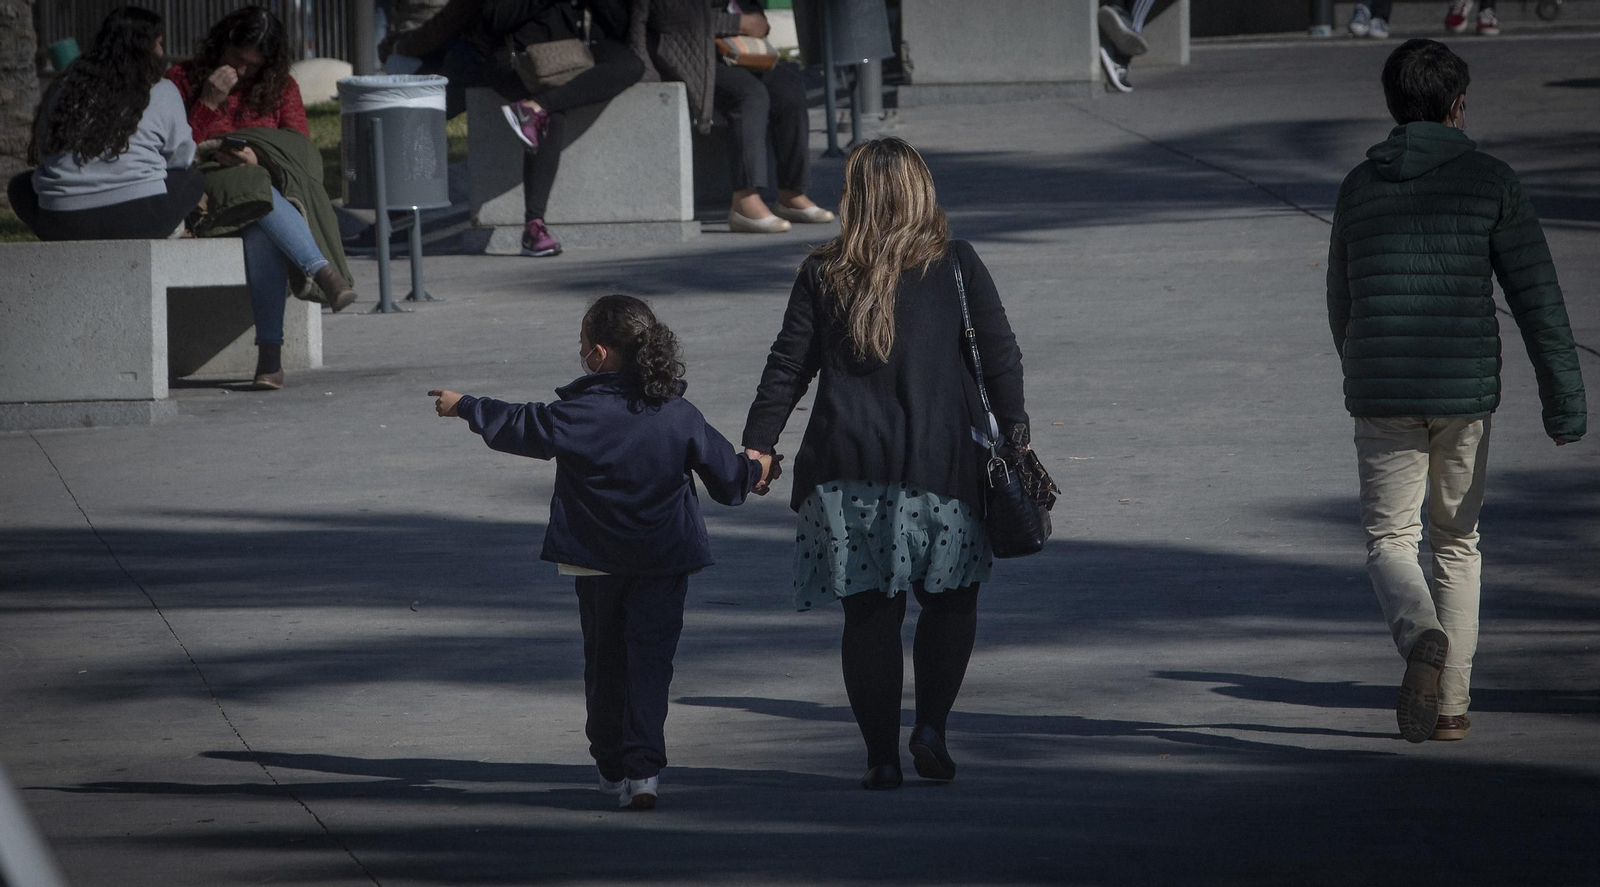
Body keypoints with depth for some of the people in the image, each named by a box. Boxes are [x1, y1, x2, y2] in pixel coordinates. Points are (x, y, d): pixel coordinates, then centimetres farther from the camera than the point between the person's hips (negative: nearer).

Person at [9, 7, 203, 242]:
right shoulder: (162, 93, 2)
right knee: (194, 181, 25)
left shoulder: (63, 88, 11)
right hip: (136, 220, -1)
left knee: (20, 187, 32)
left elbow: (42, 152, 19)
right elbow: (181, 157, 11)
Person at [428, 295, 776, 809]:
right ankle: (643, 770, -15)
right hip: (665, 560, 1)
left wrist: (465, 407, 15)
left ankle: (613, 766, 23)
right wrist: (754, 471, 25)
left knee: (605, 660, 14)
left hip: (598, 559, -1)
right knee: (650, 660, -2)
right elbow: (725, 473, 1)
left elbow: (522, 429, 0)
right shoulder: (679, 415, -6)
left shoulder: (580, 412, -14)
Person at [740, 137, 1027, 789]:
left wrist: (758, 443, 10)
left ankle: (881, 755, 6)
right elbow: (1000, 354, -1)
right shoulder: (955, 265, -1)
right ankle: (931, 726, 0)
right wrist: (1013, 431, 8)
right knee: (951, 598, 14)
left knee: (870, 612, 6)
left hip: (849, 466, 1)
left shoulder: (823, 275, 3)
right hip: (939, 461, -1)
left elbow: (788, 365, 4)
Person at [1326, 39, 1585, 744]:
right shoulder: (1490, 181, -2)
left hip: (1380, 395, 1)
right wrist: (1564, 397, -5)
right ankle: (1451, 701, 14)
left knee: (1390, 540, 5)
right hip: (1465, 393, 0)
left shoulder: (1359, 187, 6)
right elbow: (1537, 296, -7)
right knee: (1457, 542, 15)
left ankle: (1420, 637, -26)